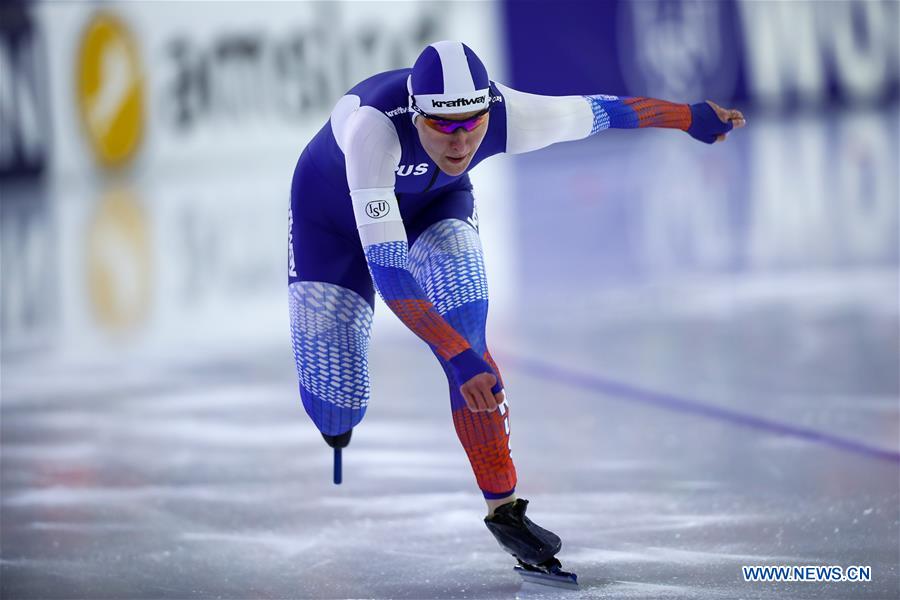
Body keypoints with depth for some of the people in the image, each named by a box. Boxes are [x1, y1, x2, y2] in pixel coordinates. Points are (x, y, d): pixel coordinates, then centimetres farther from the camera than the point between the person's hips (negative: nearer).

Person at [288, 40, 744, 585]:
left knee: (465, 331, -27)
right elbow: (384, 264, -46)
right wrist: (460, 356, -52)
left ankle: (503, 505, -16)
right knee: (336, 408, -7)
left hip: (436, 203, 2)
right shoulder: (373, 125, -45)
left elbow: (600, 111, -13)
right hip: (335, 213, -2)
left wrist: (694, 117, 2)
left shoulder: (509, 116, -33)